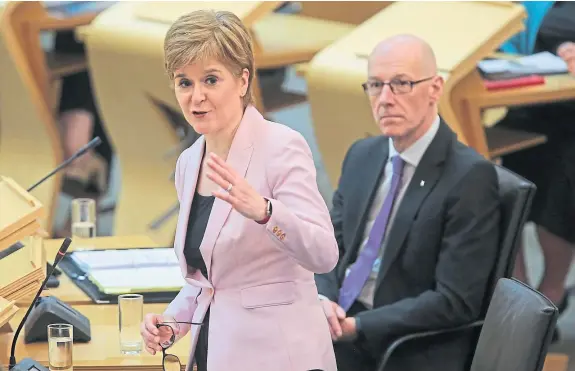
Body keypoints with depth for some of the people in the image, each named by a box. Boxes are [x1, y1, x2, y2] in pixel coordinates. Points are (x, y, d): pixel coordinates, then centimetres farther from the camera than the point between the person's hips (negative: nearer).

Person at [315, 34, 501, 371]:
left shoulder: (471, 176, -13)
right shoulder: (362, 155, 11)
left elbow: (455, 302, -17)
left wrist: (357, 327, -20)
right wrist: (322, 299, -8)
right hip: (340, 326, 7)